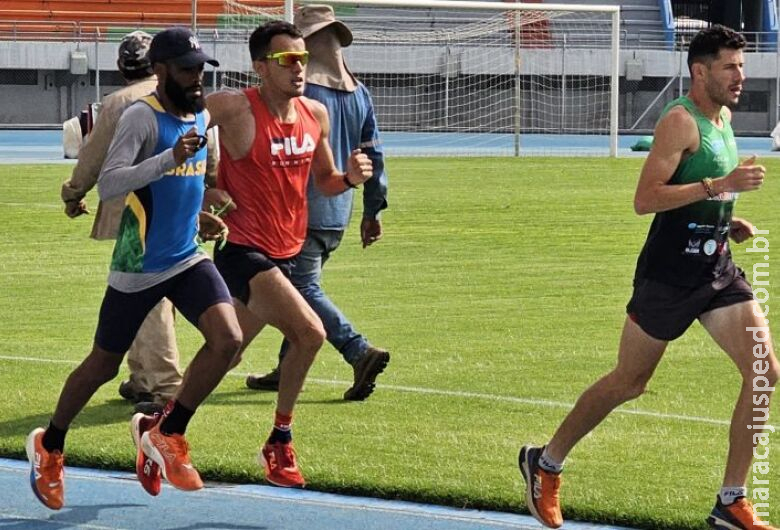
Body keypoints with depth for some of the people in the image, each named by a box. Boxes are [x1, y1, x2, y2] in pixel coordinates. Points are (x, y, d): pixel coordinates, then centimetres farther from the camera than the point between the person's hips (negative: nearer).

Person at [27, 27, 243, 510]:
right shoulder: (143, 117, -17)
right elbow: (108, 185, -29)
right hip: (137, 267, -6)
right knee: (103, 366, 8)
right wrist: (171, 157, -38)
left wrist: (200, 218, 10)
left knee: (228, 339, -17)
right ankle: (49, 446, 32)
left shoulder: (201, 116, 7)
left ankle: (167, 434, 0)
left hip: (188, 259, 6)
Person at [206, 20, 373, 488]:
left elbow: (323, 182, 17)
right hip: (244, 252, -8)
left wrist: (350, 178, -4)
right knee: (310, 332, -20)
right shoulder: (235, 109, -15)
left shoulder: (316, 115, 6)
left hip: (286, 252, 8)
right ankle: (280, 442, -6)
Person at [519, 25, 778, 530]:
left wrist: (726, 221, 10)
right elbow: (645, 199, -24)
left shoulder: (723, 118, 12)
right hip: (669, 274, -8)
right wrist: (720, 185, -27)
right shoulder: (681, 122, -15)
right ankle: (545, 464, 26)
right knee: (628, 383, 5)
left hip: (717, 270, 8)